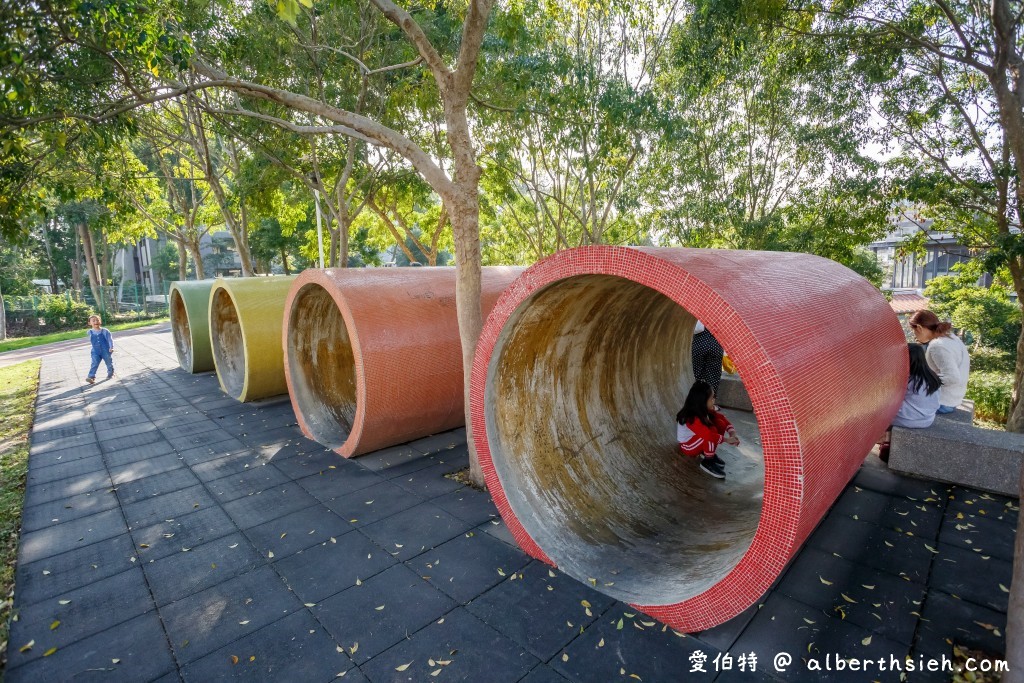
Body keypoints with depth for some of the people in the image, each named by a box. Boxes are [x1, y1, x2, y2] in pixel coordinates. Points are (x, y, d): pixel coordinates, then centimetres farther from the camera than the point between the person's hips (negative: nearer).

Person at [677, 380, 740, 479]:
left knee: (720, 424, -10)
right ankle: (707, 462, -13)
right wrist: (727, 439, -30)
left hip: (697, 438, 8)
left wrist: (732, 433, -18)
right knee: (712, 430, -32)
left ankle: (708, 453, 1)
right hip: (688, 446, -8)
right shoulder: (693, 419, -34)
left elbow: (722, 418, -3)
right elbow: (709, 435, -42)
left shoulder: (705, 410, -9)